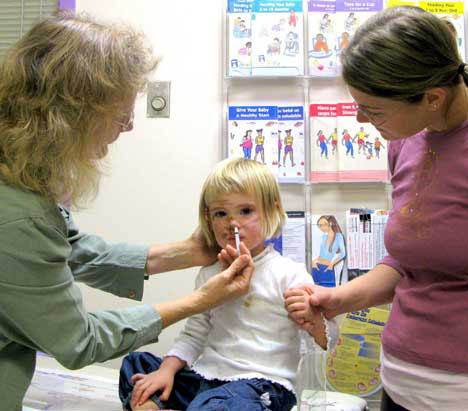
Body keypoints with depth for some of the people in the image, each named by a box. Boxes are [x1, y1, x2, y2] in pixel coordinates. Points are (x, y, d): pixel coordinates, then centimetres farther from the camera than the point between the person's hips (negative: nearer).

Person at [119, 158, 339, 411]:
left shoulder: (288, 274, -6)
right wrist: (167, 370, 0)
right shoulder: (209, 274, 11)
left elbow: (327, 341, -6)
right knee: (134, 364, 6)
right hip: (206, 377, 6)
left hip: (259, 383, -6)